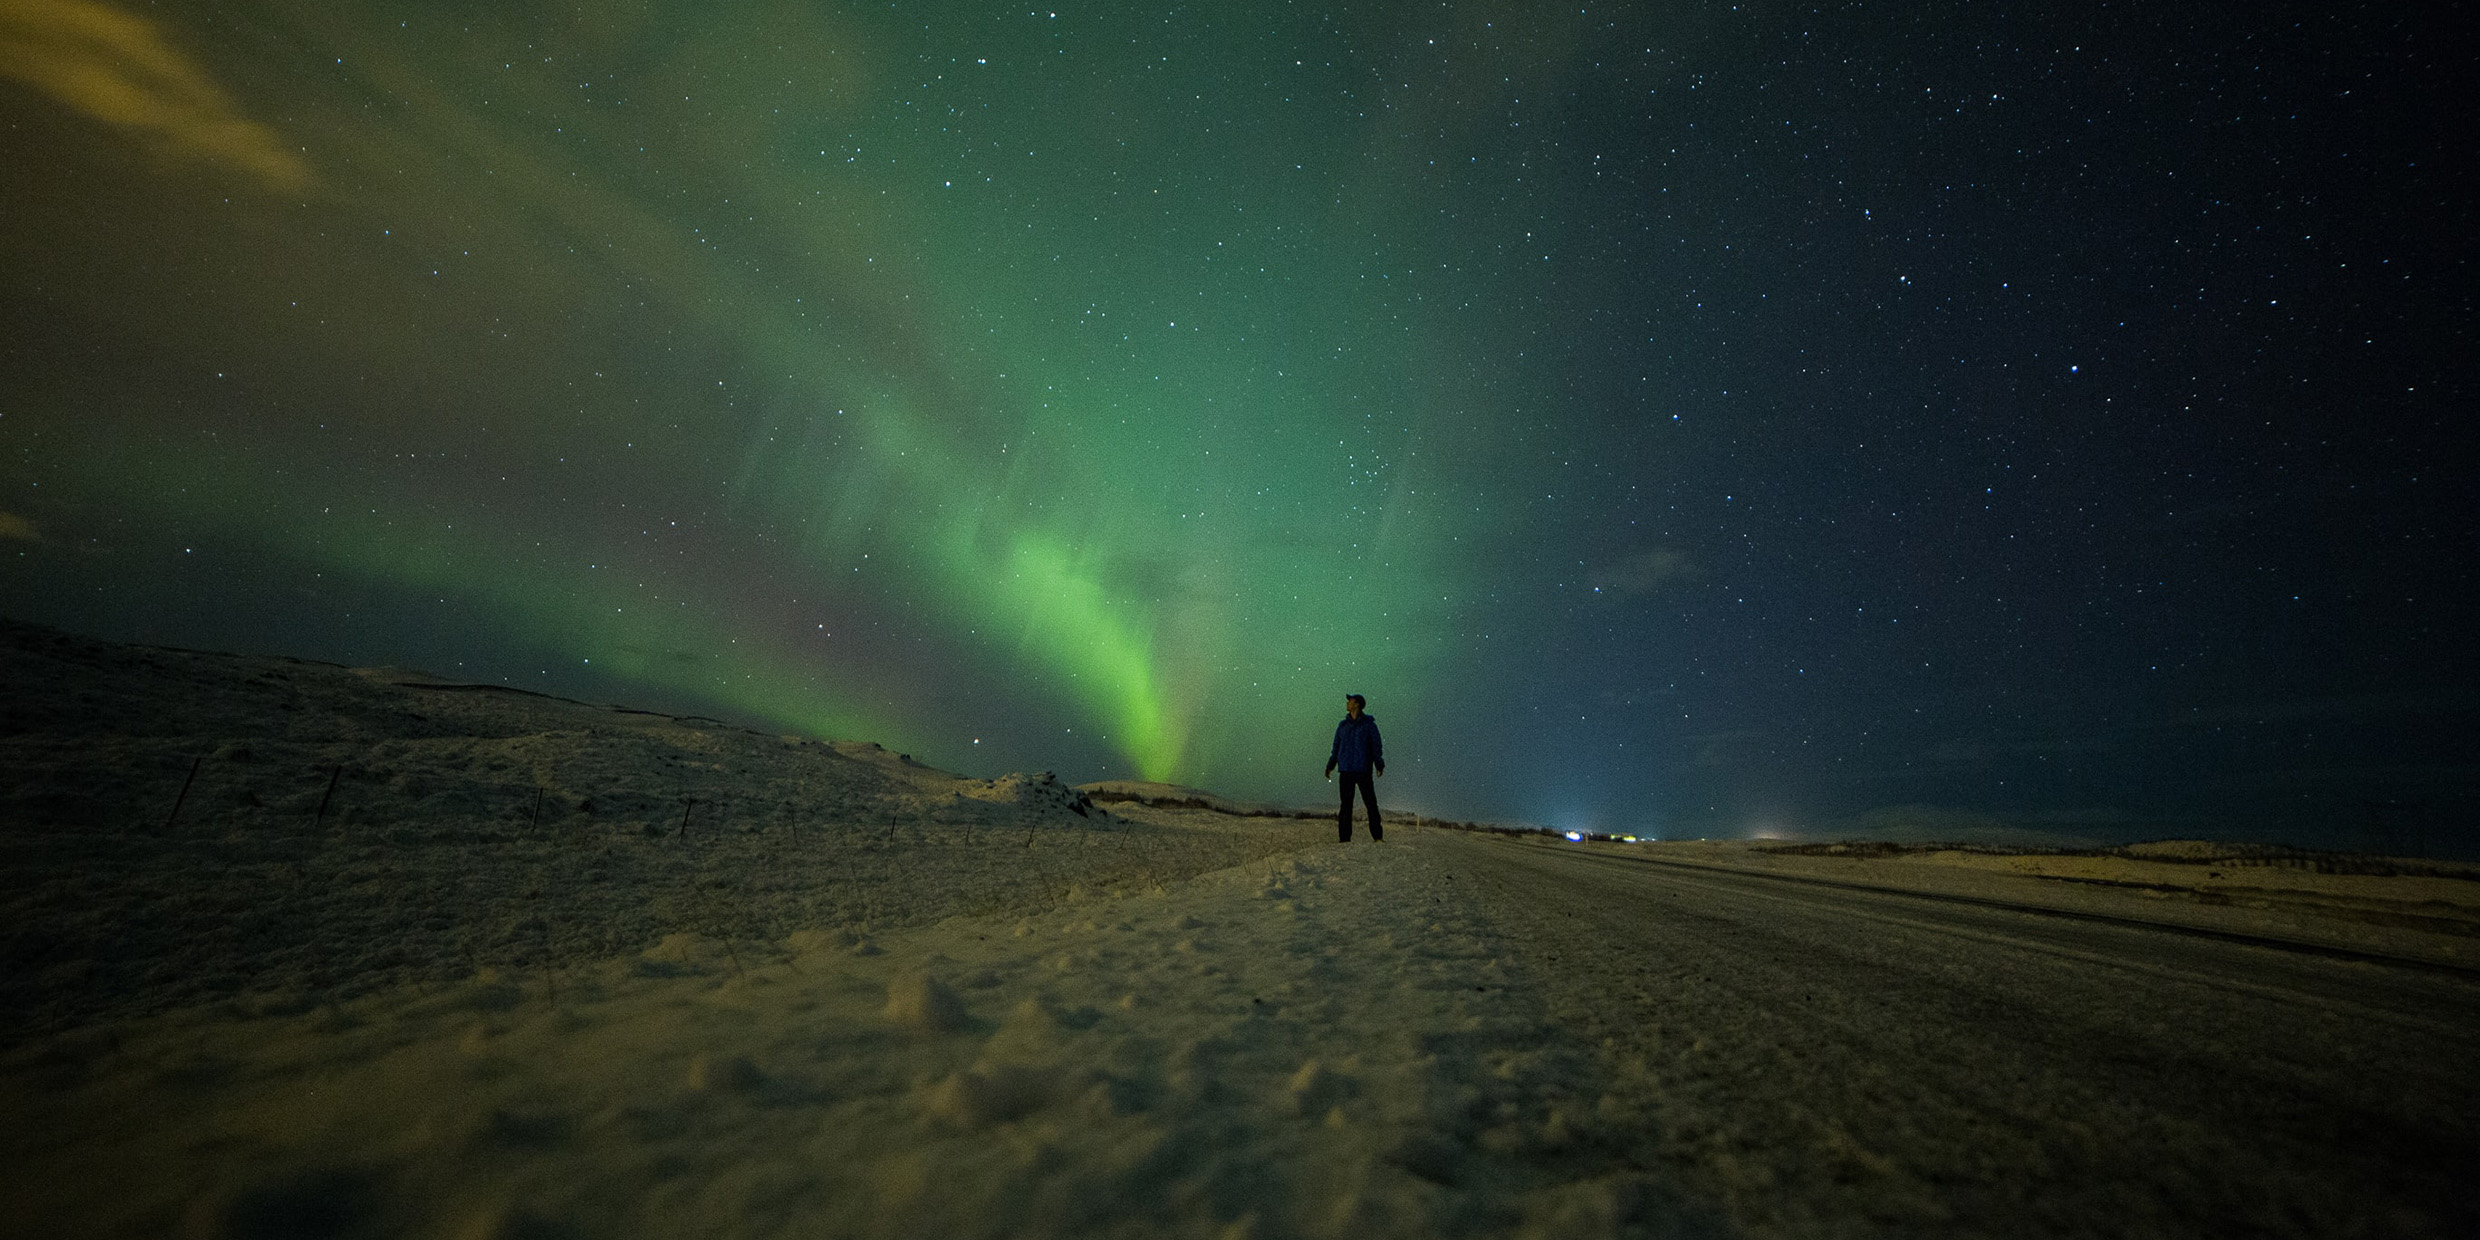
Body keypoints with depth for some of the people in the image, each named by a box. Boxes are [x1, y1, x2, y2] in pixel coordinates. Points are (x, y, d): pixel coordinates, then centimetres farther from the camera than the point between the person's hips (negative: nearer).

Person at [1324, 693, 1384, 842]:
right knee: (1346, 804, 2)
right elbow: (1336, 747, 15)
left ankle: (1377, 837, 2)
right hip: (1346, 771, 3)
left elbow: (1376, 746, 0)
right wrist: (1330, 765, 4)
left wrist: (1379, 765, -13)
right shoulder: (1342, 725, 14)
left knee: (1371, 803, -4)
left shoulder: (1369, 724, 3)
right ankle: (1344, 838, 5)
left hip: (1364, 770, -3)